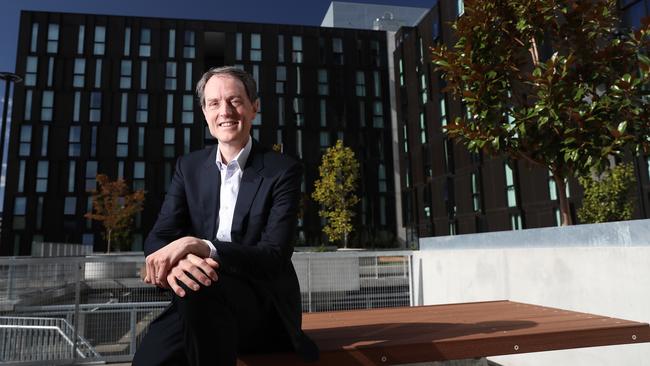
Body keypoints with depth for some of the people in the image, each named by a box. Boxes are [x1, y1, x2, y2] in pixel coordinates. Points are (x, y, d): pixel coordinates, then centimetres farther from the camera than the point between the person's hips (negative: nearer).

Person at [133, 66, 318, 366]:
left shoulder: (283, 171, -5)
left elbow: (275, 255, -14)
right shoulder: (189, 167, 8)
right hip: (199, 299, 2)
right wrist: (174, 261, -26)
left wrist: (199, 247, -30)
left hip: (263, 303, -2)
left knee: (202, 289, -34)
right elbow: (158, 237, 0)